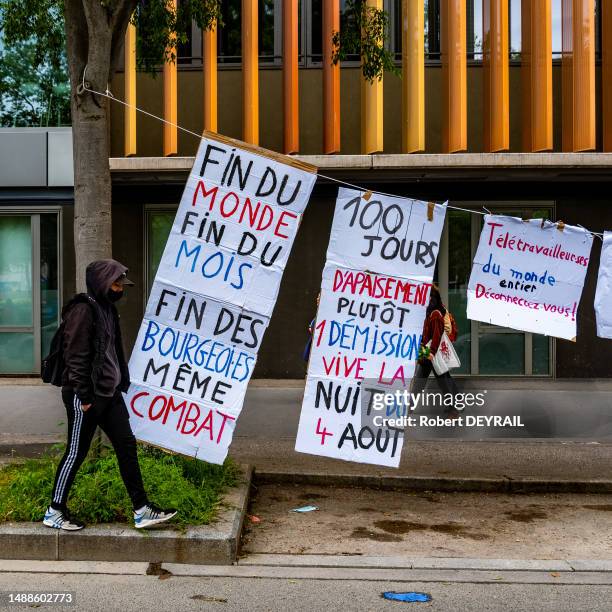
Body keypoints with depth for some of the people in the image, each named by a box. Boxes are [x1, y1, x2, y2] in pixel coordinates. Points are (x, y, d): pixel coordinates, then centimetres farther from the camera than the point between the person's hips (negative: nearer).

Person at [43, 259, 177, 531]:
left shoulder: (107, 308, 14)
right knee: (76, 452, 2)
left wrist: (122, 383, 15)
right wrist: (83, 396, -19)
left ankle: (141, 510, 11)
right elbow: (75, 356, -19)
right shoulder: (83, 309, -15)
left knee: (127, 445, 6)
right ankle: (54, 511, 18)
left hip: (109, 393, 9)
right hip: (87, 396, -9)